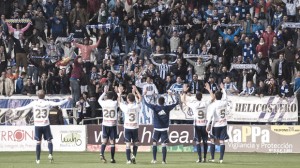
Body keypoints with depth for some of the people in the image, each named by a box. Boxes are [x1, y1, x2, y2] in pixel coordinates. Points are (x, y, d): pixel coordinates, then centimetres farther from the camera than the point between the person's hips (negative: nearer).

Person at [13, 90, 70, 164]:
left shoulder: (34, 103, 0)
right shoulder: (48, 103, -2)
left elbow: (25, 107, 6)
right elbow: (58, 103, -2)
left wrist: (16, 109, 22)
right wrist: (67, 100, 11)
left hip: (37, 125, 1)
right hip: (46, 125, -1)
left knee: (38, 142, 5)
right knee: (49, 141, 7)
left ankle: (38, 159, 5)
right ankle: (50, 154, -15)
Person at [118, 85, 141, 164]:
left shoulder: (125, 107, -11)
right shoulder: (137, 107, -7)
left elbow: (119, 101, 6)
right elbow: (140, 98, 12)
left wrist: (120, 92, 16)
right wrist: (135, 91, 19)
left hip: (127, 127, -1)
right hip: (135, 127, 1)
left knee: (128, 144, 1)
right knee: (135, 143, 15)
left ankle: (129, 160, -3)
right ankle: (134, 156, -2)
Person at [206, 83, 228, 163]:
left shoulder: (213, 105, -14)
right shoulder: (224, 103, 1)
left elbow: (210, 116, -18)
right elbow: (224, 97, 23)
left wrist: (208, 125, -12)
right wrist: (223, 88, 40)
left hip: (216, 125, -4)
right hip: (223, 124, 4)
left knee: (212, 141, 9)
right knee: (222, 141, 2)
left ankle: (212, 158, 9)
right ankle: (221, 158, -1)